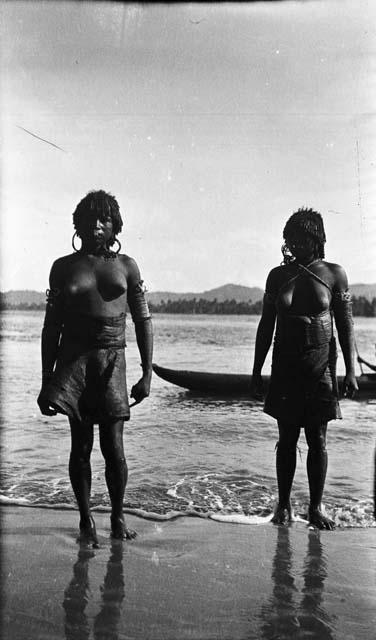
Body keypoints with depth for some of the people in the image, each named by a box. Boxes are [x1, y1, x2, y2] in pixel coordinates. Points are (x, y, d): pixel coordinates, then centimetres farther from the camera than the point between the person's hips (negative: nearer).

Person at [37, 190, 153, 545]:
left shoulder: (126, 266, 9)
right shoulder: (64, 267, 9)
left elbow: (143, 322, 9)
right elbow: (52, 326, 10)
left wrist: (147, 373, 2)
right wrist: (46, 380, 7)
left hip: (111, 359, 0)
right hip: (73, 357, 0)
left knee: (113, 447, -2)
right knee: (81, 444, 1)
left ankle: (117, 517, 20)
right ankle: (86, 520, 17)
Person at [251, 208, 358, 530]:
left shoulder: (334, 274, -1)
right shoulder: (278, 275, 5)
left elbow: (345, 325, 1)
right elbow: (266, 325, 9)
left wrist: (350, 370, -4)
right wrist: (257, 371, 8)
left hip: (321, 365, -1)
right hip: (285, 365, 2)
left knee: (318, 440, 2)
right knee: (287, 438, 6)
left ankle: (316, 507, 14)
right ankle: (284, 505, 18)